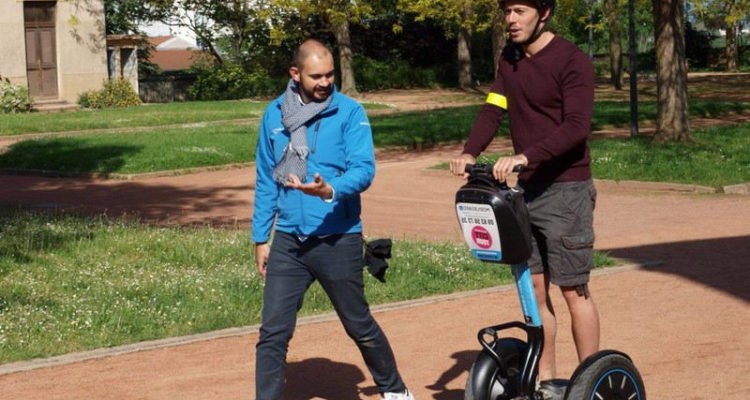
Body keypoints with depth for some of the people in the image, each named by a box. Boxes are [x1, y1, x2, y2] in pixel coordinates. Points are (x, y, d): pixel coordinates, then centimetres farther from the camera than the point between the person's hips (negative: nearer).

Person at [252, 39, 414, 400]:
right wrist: (260, 237, 10)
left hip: (338, 239, -3)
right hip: (288, 241, 3)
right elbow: (266, 179, 11)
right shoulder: (275, 114, 6)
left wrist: (331, 191, -36)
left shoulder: (350, 113, -6)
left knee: (360, 326, 13)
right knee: (273, 333, -3)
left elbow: (364, 169, -16)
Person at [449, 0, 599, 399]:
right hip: (526, 188, 7)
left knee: (573, 288, -4)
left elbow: (577, 126, -22)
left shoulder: (572, 61, -12)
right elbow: (493, 110, 3)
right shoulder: (509, 59, 11)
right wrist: (469, 153, -15)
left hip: (566, 190, -7)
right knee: (534, 288, 9)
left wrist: (525, 156, -33)